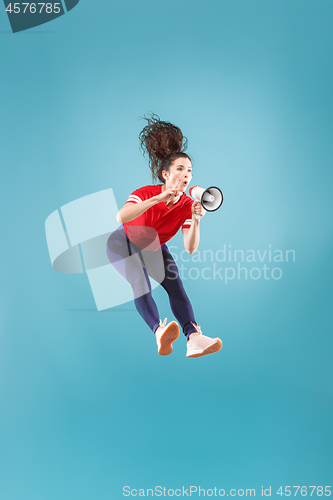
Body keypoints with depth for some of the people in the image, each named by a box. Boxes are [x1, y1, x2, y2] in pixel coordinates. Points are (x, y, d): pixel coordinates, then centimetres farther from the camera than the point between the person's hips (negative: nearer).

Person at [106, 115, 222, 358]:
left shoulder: (187, 205, -16)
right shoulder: (146, 193, -27)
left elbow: (190, 249, -23)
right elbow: (121, 217, -48)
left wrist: (196, 220, -38)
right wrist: (157, 199, -53)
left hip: (154, 249, 3)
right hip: (124, 243, -3)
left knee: (175, 283, -22)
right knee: (141, 281, -31)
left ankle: (194, 338, -36)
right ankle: (160, 333, -48)